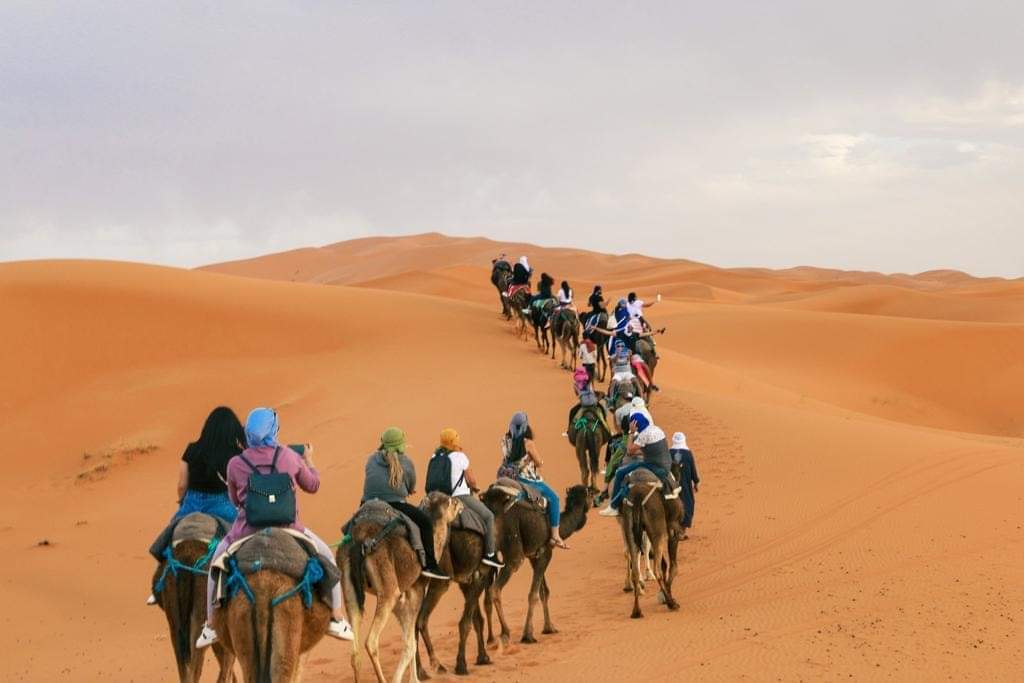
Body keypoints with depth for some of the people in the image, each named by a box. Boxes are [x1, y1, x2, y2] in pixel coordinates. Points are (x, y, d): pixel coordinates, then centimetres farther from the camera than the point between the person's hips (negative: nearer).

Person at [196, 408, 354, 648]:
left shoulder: (235, 464, -4)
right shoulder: (289, 457, -4)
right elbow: (312, 486, 12)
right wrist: (308, 460, 29)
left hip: (248, 530, 0)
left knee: (217, 562, 29)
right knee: (326, 557, 24)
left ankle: (211, 626, 25)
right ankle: (337, 618, 21)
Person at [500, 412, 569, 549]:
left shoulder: (505, 441, -3)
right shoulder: (528, 443, -19)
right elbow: (540, 464, -9)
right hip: (528, 480, -6)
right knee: (553, 498, 5)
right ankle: (555, 536, 0)